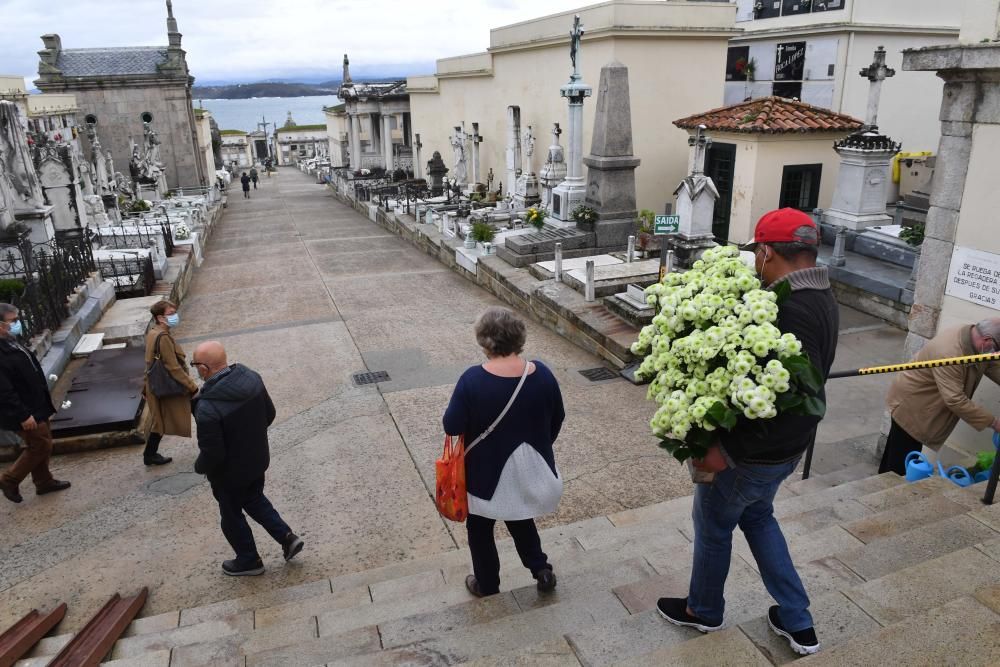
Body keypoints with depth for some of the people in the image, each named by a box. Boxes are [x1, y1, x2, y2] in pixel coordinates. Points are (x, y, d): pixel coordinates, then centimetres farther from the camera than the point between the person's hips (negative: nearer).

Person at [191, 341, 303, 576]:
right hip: (258, 460, 6)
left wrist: (199, 467, -5)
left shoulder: (207, 408, -35)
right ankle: (287, 537, 28)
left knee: (232, 516, 21)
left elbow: (212, 454, -27)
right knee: (255, 500, 31)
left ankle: (249, 561, 40)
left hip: (230, 473, -6)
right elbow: (269, 414, -1)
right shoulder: (252, 378, -15)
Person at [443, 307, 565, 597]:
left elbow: (452, 427, -20)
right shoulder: (542, 374, -12)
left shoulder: (473, 380, -24)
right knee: (521, 519, 31)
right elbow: (557, 419, 1)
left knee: (480, 529, 21)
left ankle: (486, 585, 36)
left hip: (487, 472, -3)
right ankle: (541, 568, 29)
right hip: (529, 468, 4)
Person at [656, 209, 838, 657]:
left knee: (713, 523, 15)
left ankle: (703, 611, 41)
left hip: (754, 451, -9)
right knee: (757, 516, 29)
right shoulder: (821, 297, 2)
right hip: (788, 446, 9)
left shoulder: (791, 310, -31)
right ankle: (797, 622, 36)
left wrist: (727, 450, -29)